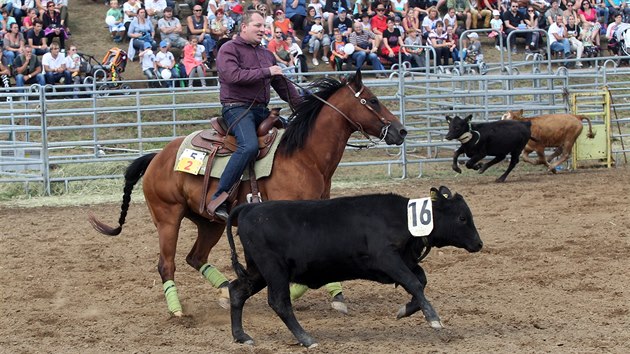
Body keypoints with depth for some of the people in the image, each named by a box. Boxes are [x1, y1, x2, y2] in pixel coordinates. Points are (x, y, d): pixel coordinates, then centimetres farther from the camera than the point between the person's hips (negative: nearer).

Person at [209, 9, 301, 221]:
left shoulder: (266, 55, 22)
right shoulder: (229, 49, -1)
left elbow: (283, 86, 27)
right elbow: (233, 75, -19)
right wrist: (265, 72, -14)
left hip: (262, 111, 8)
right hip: (237, 108, -8)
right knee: (249, 145, -33)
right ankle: (218, 201, -36)